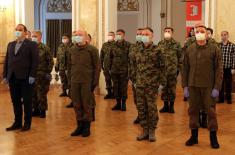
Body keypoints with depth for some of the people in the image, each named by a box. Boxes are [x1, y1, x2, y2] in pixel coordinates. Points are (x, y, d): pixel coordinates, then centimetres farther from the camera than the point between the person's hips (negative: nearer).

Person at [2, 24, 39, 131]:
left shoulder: (32, 45, -1)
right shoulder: (10, 45, 16)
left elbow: (35, 61, -8)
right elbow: (7, 61, 14)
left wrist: (32, 76, -15)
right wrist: (5, 75, 6)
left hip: (25, 78, -5)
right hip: (12, 78, 5)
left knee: (27, 101, 3)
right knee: (15, 101, 9)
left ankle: (27, 123, 13)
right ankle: (17, 122, 18)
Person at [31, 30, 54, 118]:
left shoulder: (45, 48, -4)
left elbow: (50, 61, -2)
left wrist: (48, 72, -8)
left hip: (42, 75, -4)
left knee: (41, 94, 0)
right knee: (33, 94, 8)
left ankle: (42, 111, 11)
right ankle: (36, 109, 20)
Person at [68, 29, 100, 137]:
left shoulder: (92, 50, -4)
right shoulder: (72, 50, 9)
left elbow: (97, 66, -4)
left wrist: (95, 82, -9)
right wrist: (70, 78, 9)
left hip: (87, 81, -4)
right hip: (74, 81, 4)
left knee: (86, 105, 3)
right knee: (76, 105, 8)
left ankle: (87, 127, 14)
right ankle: (79, 125, 20)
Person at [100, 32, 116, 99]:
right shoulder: (104, 45, 11)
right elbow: (101, 56, 15)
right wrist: (101, 64, 11)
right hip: (106, 66, 5)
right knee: (107, 80, 10)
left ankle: (114, 93, 12)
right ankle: (109, 93, 19)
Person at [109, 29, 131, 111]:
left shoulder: (128, 45, -4)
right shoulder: (113, 45, 9)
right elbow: (110, 57, 15)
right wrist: (110, 67, 10)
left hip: (124, 70, -4)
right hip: (114, 70, 4)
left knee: (123, 87, 2)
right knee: (116, 87, 9)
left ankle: (123, 104, 13)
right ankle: (118, 103, 19)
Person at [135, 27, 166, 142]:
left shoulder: (157, 50, -4)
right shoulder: (139, 51, 11)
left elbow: (162, 67, -4)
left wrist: (163, 82, -7)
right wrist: (135, 79, 16)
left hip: (152, 84, -5)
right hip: (140, 84, 5)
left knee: (151, 107, 1)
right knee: (141, 107, 7)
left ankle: (152, 131, 13)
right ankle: (145, 130, 18)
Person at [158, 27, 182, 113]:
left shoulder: (176, 44, -1)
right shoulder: (160, 44, 7)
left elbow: (180, 57, 0)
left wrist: (179, 68, -4)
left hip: (172, 70, -2)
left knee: (172, 88, 4)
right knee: (164, 88, 9)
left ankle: (171, 106, 16)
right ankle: (165, 105, 20)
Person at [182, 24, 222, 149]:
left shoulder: (214, 49, -2)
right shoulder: (189, 49, 6)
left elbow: (218, 70, -4)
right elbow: (185, 69, 8)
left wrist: (217, 87, -10)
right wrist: (185, 86, 2)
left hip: (208, 87, -3)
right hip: (193, 86, 3)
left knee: (211, 111, 3)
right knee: (193, 111, 9)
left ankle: (213, 137, 17)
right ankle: (194, 136, 22)